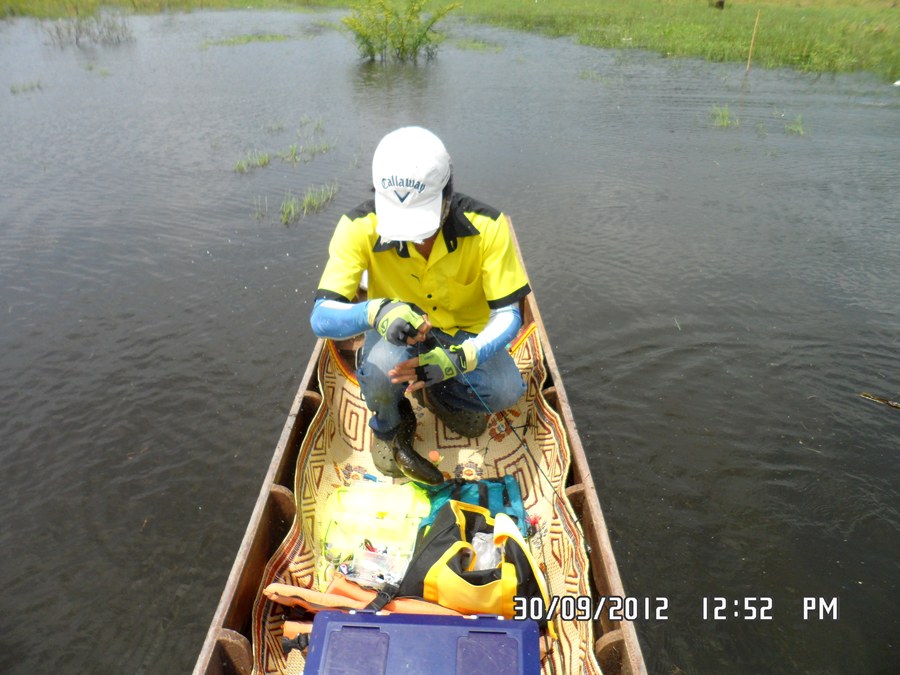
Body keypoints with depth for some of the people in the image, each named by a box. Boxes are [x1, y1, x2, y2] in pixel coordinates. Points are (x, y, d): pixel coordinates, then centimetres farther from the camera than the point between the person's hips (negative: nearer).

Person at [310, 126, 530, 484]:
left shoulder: (487, 227, -25)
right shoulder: (359, 227, -25)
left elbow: (508, 314, -22)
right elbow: (321, 318, -28)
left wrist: (460, 358, -42)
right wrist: (376, 311, -52)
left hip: (465, 332, 1)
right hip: (396, 333, 0)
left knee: (507, 390, -26)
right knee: (382, 366, -35)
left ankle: (442, 394, 10)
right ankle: (389, 427, 3)